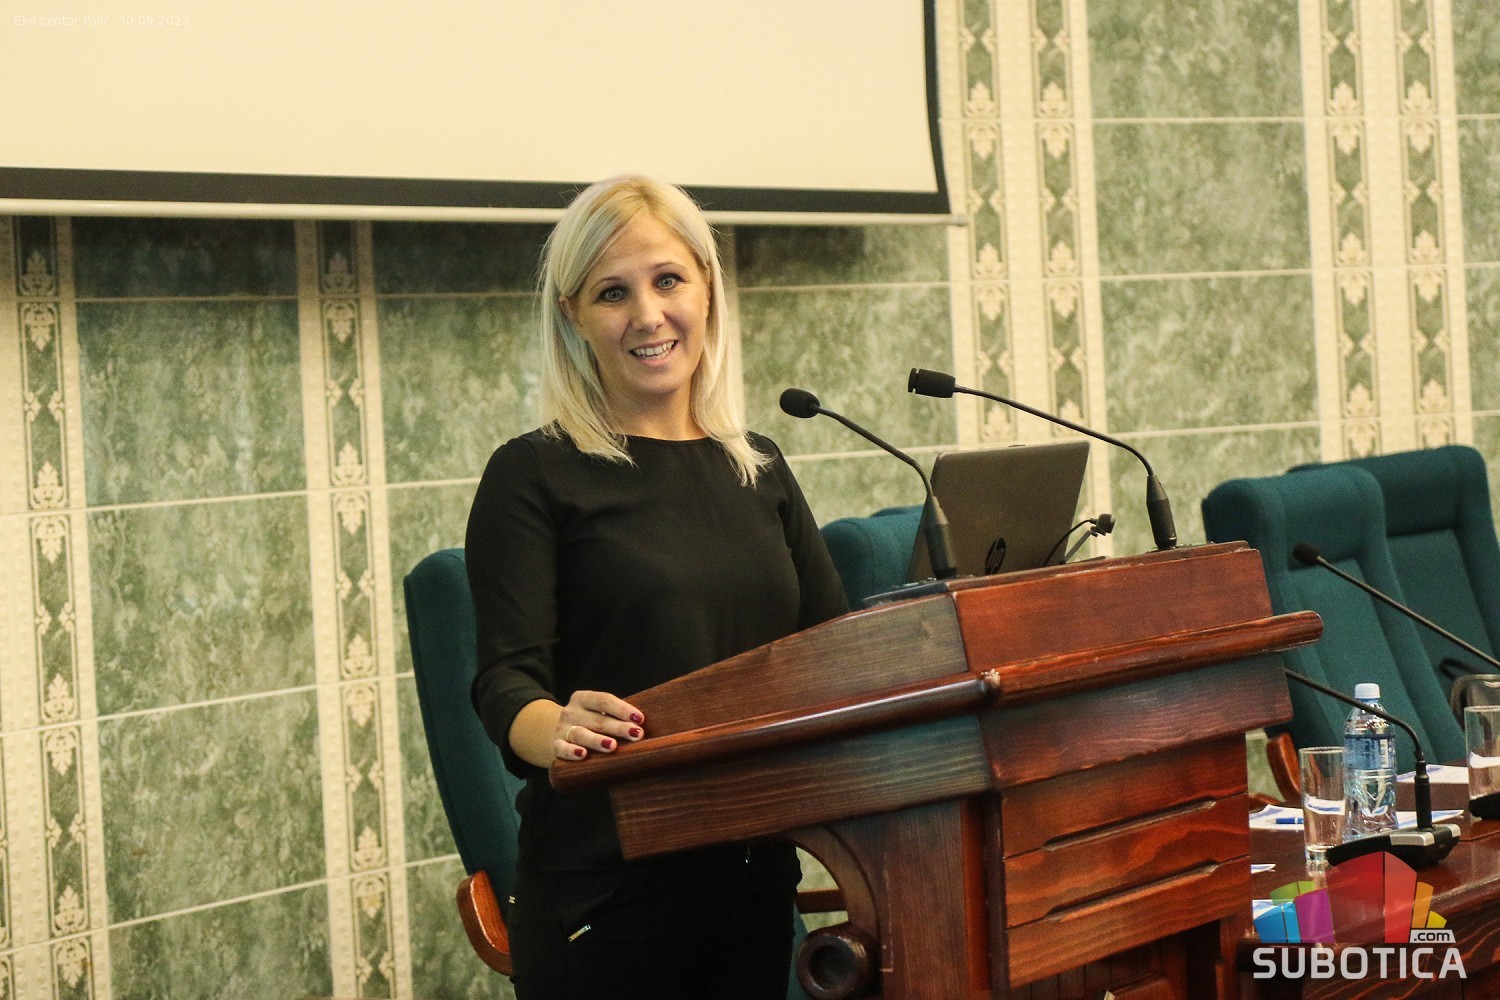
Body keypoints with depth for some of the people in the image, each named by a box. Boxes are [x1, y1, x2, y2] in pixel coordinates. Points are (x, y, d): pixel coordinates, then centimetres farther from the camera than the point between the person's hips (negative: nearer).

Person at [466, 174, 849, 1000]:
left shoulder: (758, 471, 12)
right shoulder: (534, 476, -4)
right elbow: (506, 680, -12)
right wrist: (557, 731, -34)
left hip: (754, 870, 5)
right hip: (606, 891, -5)